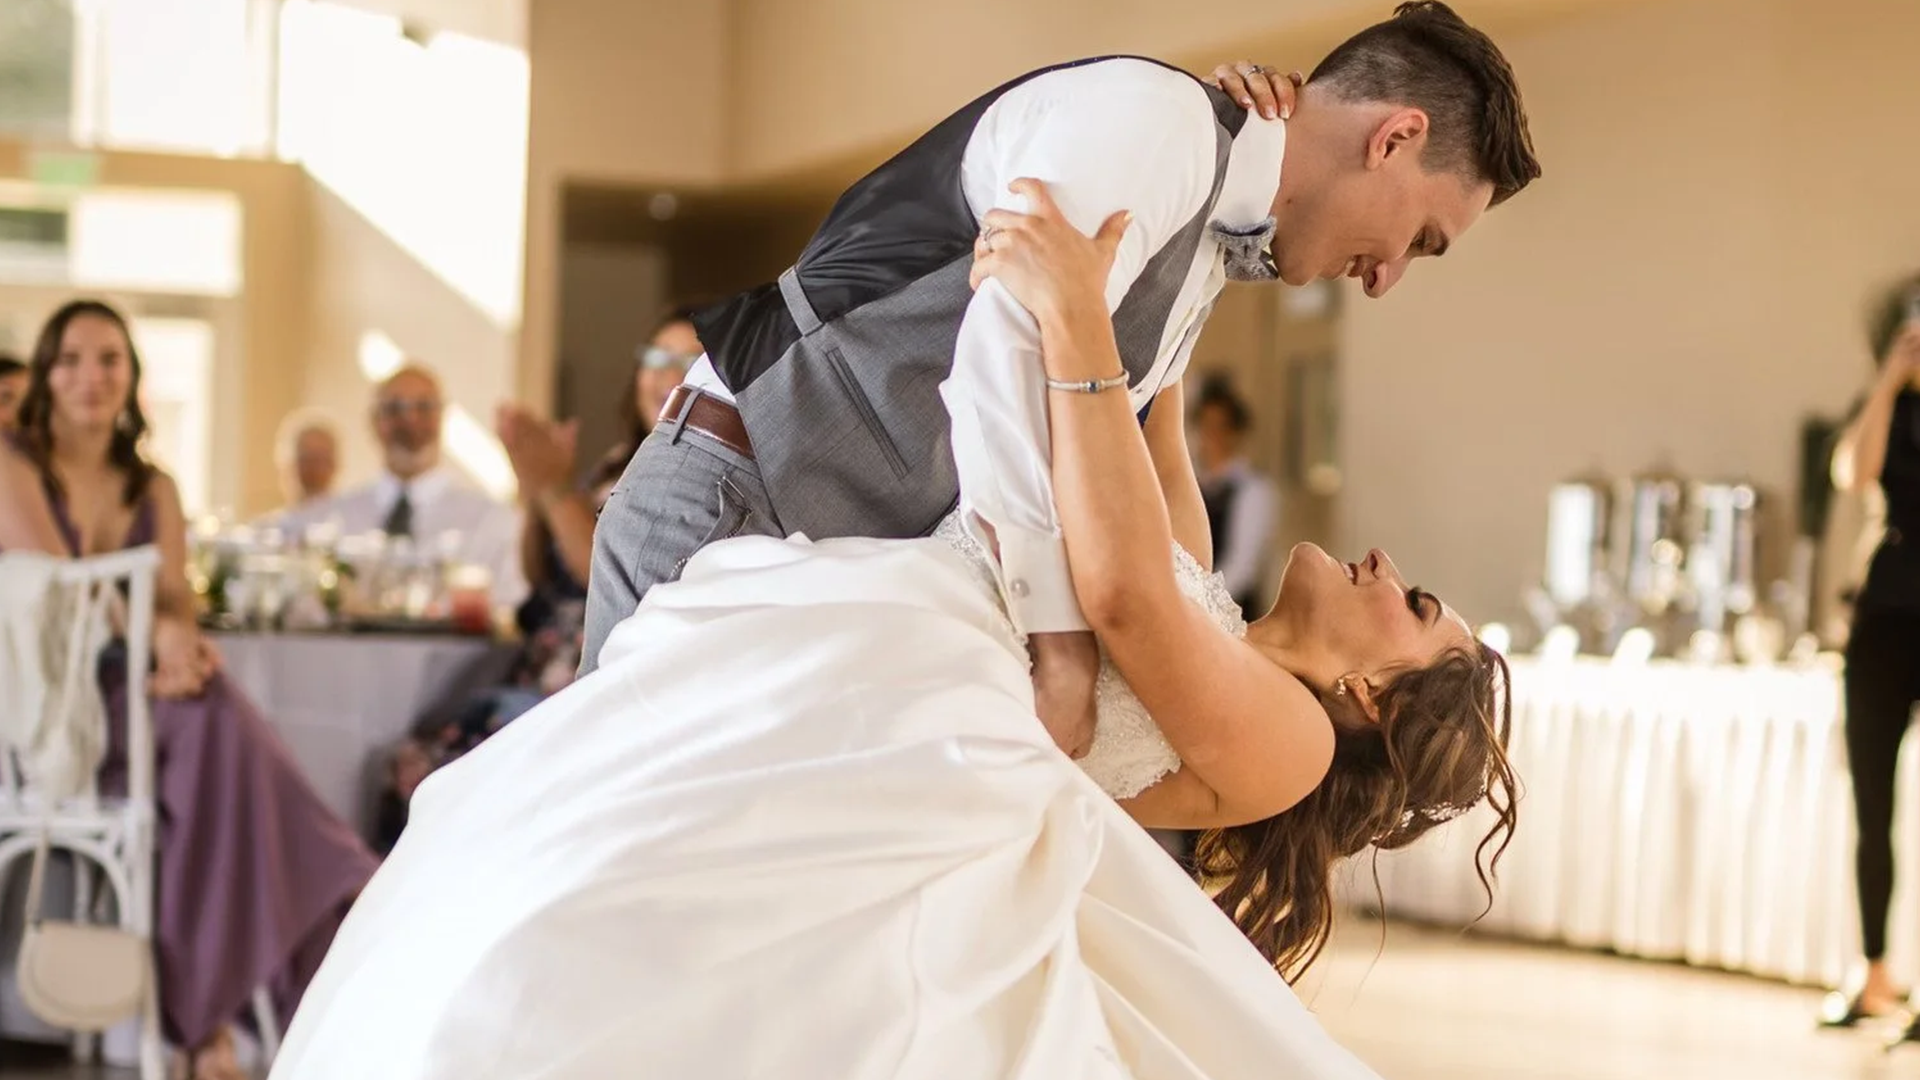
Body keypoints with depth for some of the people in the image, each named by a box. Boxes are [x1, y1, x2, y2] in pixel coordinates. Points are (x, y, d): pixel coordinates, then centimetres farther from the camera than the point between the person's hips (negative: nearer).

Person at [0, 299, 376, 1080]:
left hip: (134, 705, 5)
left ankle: (208, 1015, -31)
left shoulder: (153, 489, 19)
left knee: (212, 719, -30)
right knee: (215, 719, -32)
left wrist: (181, 644, -22)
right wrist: (152, 631, -28)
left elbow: (174, 594, 3)